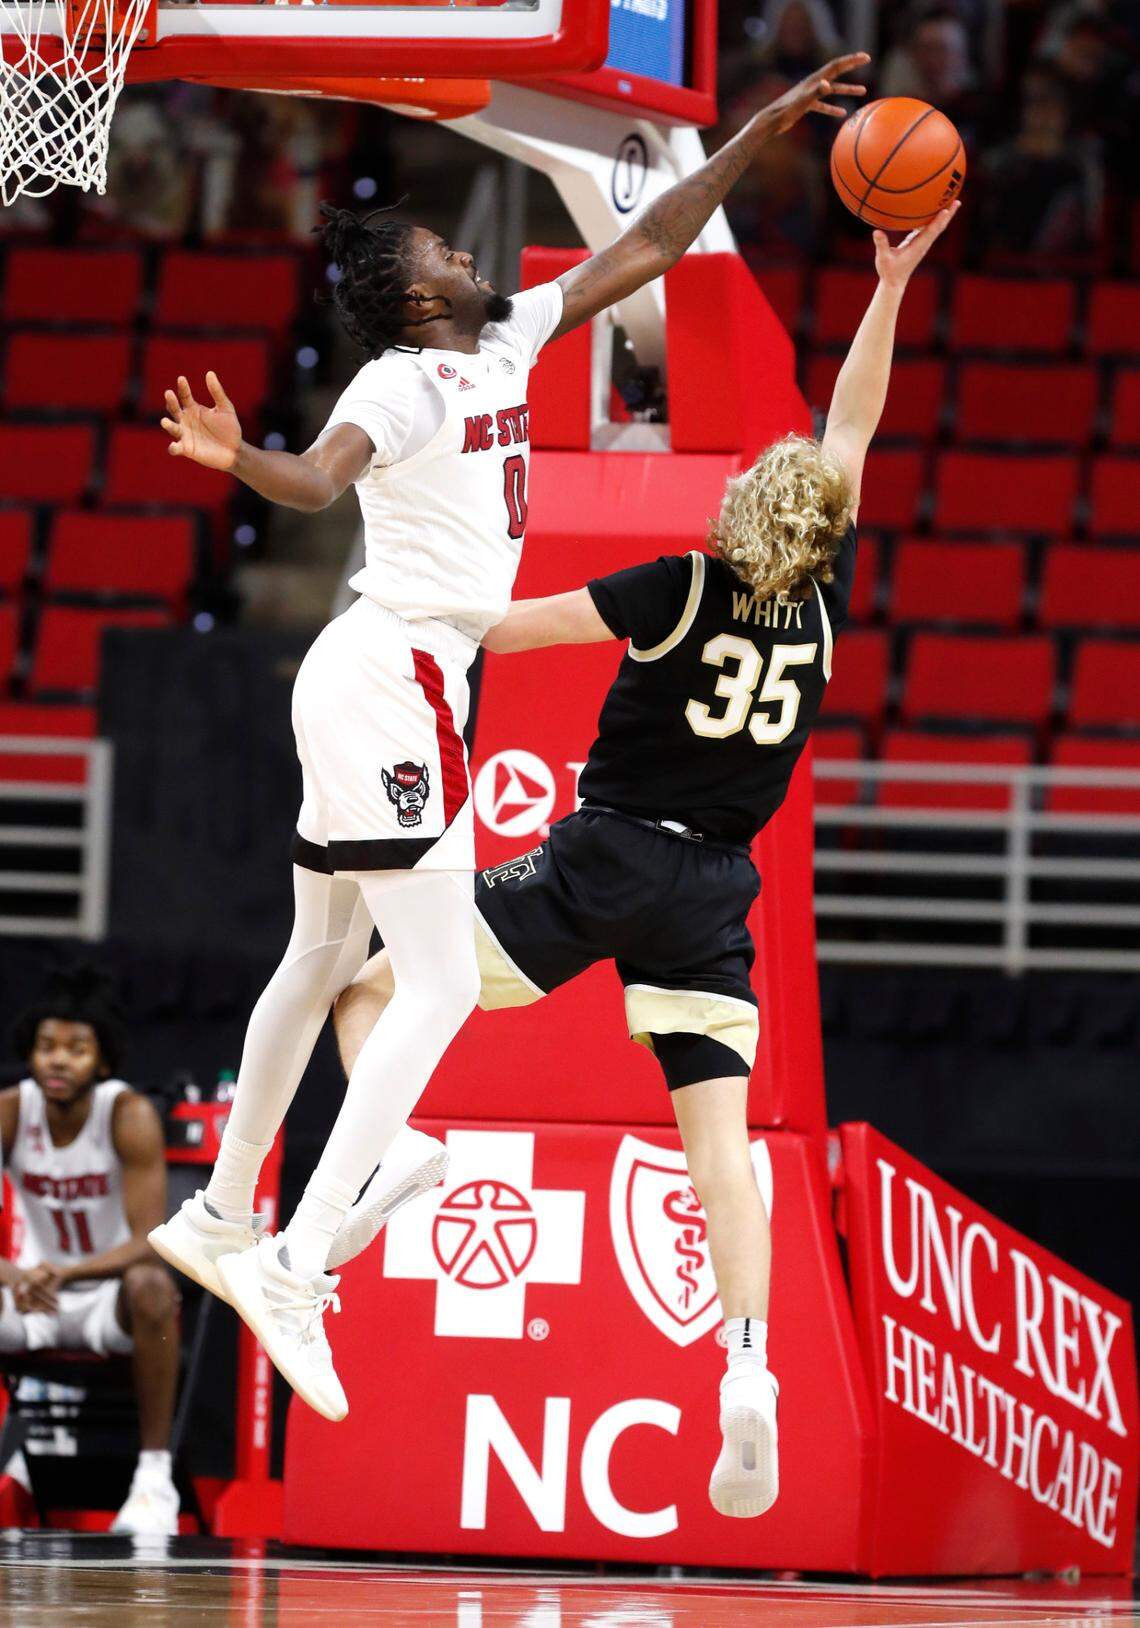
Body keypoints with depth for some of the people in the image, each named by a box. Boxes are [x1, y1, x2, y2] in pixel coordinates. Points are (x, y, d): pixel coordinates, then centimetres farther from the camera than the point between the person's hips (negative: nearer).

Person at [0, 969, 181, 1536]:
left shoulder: (130, 1116, -17)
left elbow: (148, 1241, -23)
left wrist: (65, 1271, -40)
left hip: (110, 1297, -3)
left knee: (151, 1285, -38)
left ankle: (155, 1474, -30)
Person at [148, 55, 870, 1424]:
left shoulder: (504, 344, 10)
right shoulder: (405, 382, -16)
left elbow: (642, 251, 17)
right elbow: (318, 478, -36)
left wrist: (761, 133, 16)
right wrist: (238, 458, -58)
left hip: (379, 682, 10)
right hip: (395, 682, -10)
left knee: (324, 962, 21)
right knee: (440, 988, -15)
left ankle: (220, 1220, 33)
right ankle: (295, 1269, -22)